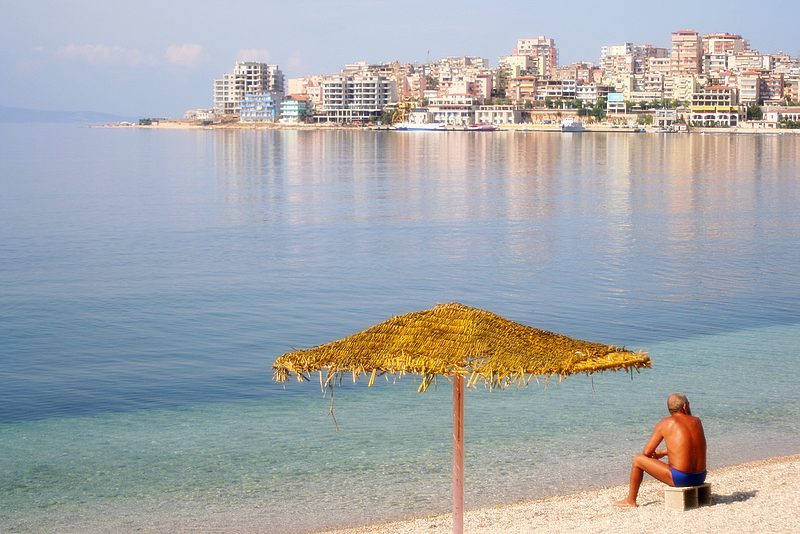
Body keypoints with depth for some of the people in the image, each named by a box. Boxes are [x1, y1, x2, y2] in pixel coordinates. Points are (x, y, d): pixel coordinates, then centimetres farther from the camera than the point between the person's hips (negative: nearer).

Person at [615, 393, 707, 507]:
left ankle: (630, 500, 23)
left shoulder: (665, 423, -5)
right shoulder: (697, 421, 9)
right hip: (700, 479, 6)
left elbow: (647, 452, -3)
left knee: (638, 459, 11)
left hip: (680, 479, -6)